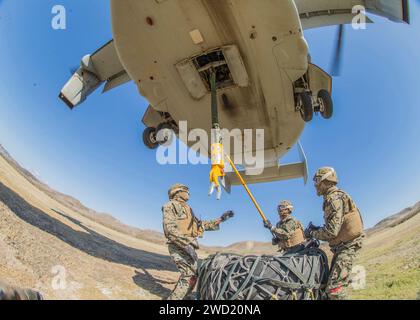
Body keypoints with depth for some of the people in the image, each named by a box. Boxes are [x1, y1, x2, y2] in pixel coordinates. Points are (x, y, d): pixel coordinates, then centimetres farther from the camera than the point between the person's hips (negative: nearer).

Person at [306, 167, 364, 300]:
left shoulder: (334, 198, -16)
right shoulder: (335, 196, 15)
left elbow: (332, 231, -22)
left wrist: (312, 233, -8)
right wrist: (318, 229, 9)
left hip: (346, 245, -11)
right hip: (342, 245, 11)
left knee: (334, 288, -18)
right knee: (334, 283, 16)